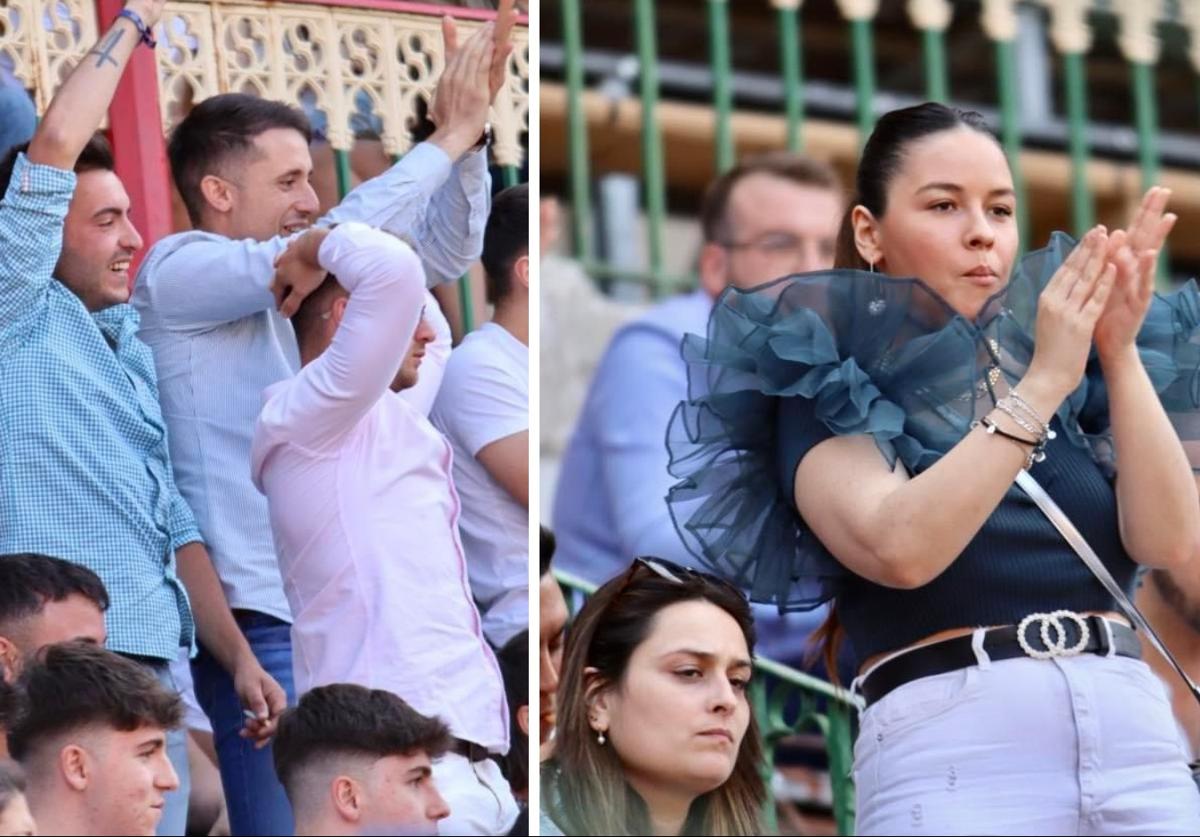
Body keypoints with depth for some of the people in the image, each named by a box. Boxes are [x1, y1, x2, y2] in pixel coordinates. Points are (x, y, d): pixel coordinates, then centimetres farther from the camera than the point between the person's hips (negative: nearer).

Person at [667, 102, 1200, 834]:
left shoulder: (1072, 364, 12)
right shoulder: (832, 391, 3)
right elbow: (898, 550, -15)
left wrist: (1120, 354, -9)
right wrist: (1039, 384, -16)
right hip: (954, 755, -3)